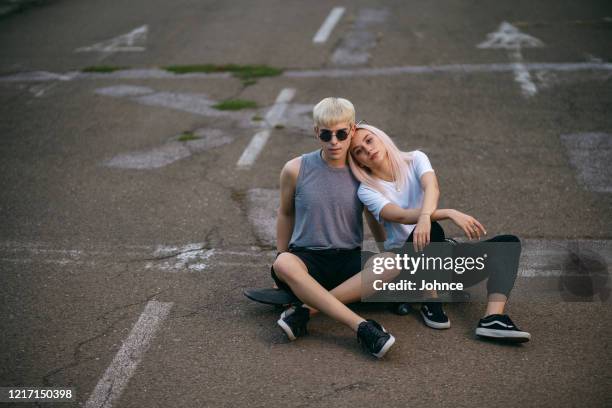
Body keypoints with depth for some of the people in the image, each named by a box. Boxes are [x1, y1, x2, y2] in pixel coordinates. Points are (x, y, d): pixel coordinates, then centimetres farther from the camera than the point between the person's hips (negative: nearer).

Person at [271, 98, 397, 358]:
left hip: (350, 261, 2)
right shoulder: (296, 170, -2)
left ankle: (306, 310, -32)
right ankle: (361, 327, -44)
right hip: (307, 259, -1)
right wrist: (282, 267, 13)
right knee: (283, 264, -37)